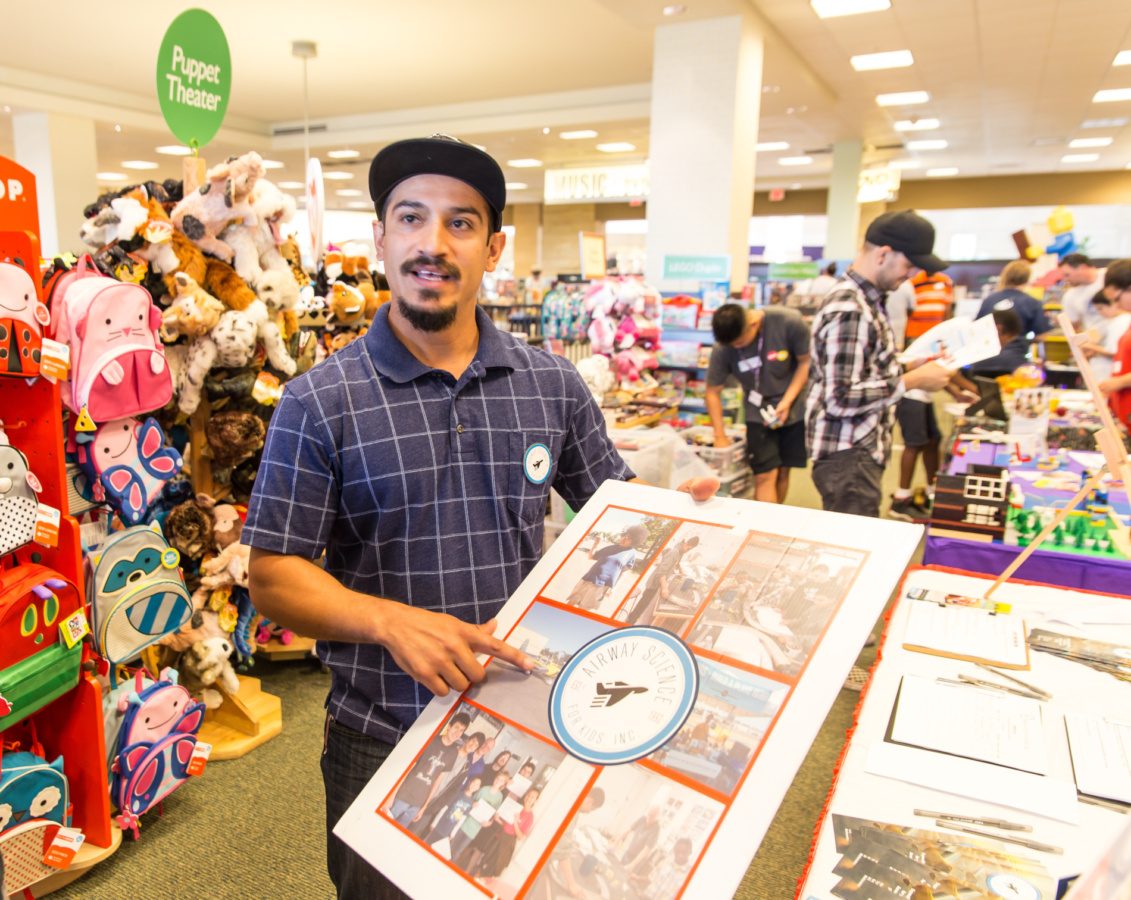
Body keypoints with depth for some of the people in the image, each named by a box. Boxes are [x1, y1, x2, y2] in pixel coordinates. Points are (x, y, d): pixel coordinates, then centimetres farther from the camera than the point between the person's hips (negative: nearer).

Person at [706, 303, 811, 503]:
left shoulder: (789, 322, -21)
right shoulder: (723, 348, -17)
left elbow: (806, 361, -7)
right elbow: (713, 392, -6)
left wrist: (787, 401, -16)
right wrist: (720, 436, -7)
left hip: (793, 409, 0)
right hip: (758, 413, 0)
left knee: (783, 471, 6)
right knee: (765, 475, -11)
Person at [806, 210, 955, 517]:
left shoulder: (865, 299, 14)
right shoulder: (849, 311, -21)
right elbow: (841, 400, -26)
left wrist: (910, 366, 12)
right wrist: (911, 381, -18)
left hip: (862, 453, 10)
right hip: (847, 458, -10)